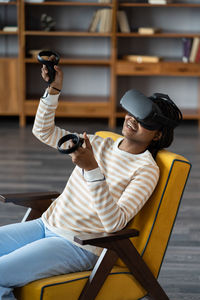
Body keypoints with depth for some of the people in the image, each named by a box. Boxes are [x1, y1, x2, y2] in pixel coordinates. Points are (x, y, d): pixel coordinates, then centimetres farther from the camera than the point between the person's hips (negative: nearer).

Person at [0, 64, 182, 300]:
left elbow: (115, 222, -22)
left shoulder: (146, 170, -9)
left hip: (78, 246, -7)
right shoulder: (100, 144, 10)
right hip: (45, 225, 7)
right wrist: (53, 89, 2)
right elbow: (43, 131, 15)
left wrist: (91, 168, -30)